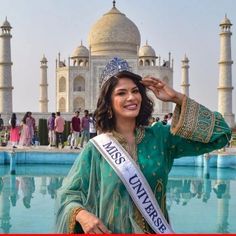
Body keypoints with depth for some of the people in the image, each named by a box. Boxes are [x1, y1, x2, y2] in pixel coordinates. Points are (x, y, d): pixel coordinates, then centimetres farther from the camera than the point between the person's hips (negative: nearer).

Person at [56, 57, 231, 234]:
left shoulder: (159, 136, -4)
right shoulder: (96, 148, -10)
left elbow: (218, 133, -5)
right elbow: (69, 193, -5)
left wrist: (177, 98, -10)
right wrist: (82, 215, -27)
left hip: (155, 230, 3)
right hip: (110, 231, -2)